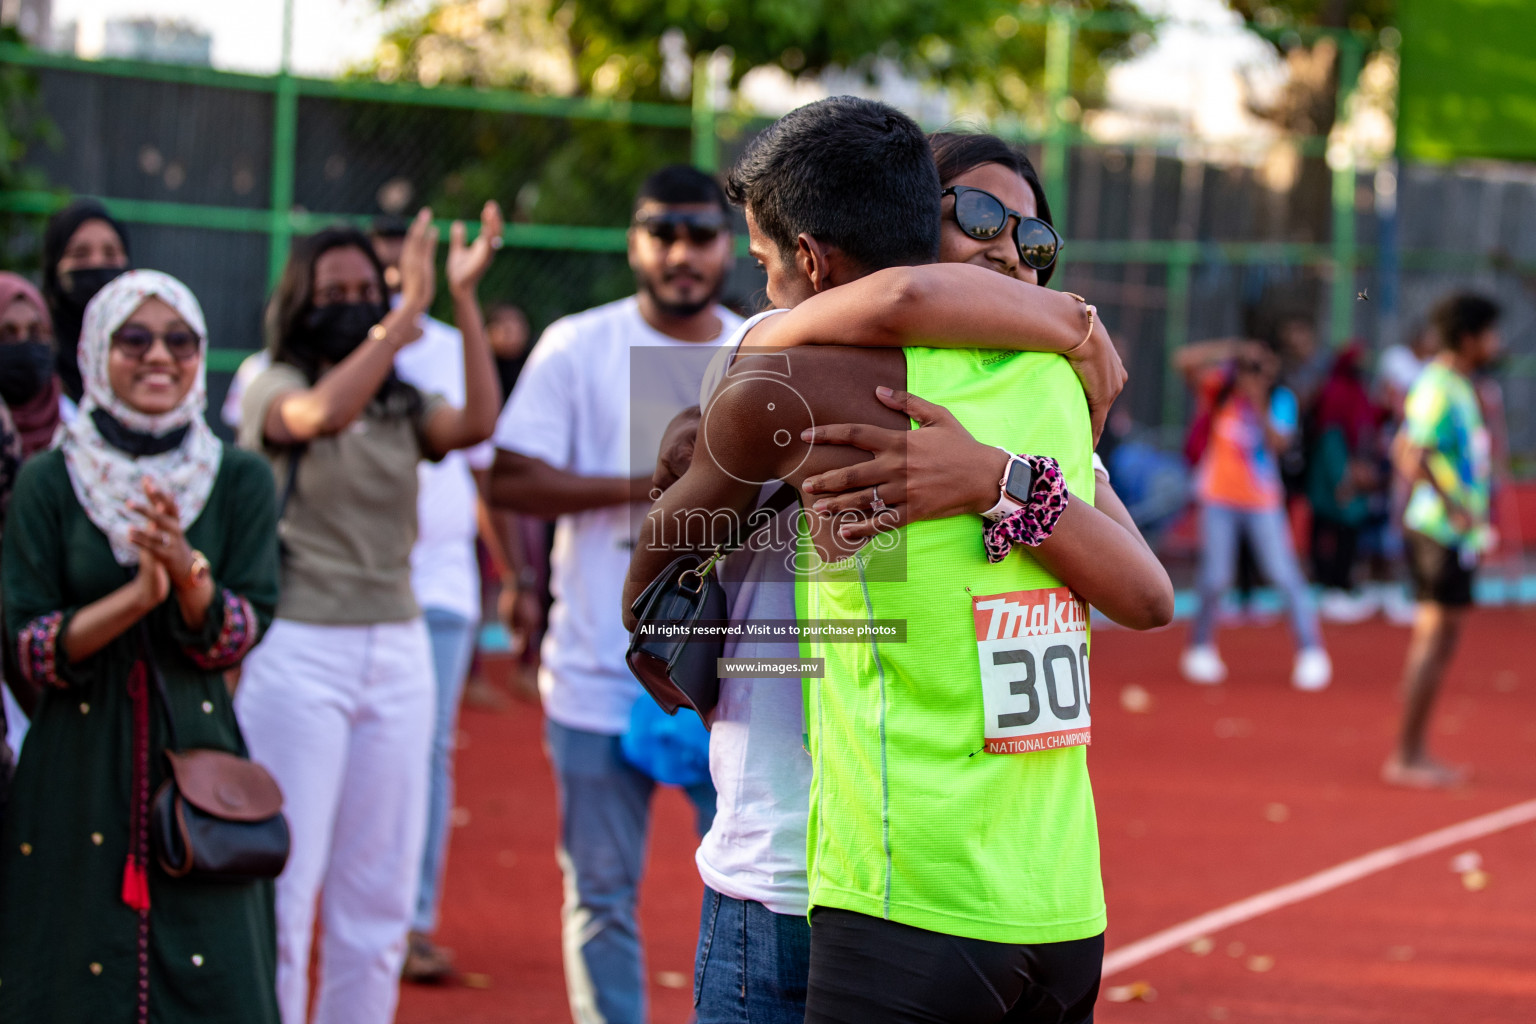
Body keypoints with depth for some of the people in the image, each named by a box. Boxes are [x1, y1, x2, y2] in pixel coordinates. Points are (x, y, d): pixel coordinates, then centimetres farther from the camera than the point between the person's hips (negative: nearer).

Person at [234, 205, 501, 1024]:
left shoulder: (402, 409, 11)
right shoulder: (273, 389, -2)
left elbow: (476, 425, -10)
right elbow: (322, 414, -25)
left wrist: (463, 300, -14)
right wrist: (407, 315, -29)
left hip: (396, 652, 5)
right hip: (297, 651, -5)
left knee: (379, 895, 7)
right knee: (281, 885, -6)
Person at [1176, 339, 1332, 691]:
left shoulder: (1280, 400, -6)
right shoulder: (1222, 388, -6)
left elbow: (1278, 442, -22)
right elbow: (1184, 360, -17)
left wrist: (1259, 407, -32)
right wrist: (1230, 350, -23)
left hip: (1263, 502, 0)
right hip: (1219, 499, 0)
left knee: (1286, 576, -8)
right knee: (1215, 580, -1)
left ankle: (1311, 652, -3)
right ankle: (1201, 646, 20)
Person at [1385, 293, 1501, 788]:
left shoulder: (1459, 388, 14)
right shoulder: (1437, 389, -16)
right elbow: (1412, 458, -26)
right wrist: (1455, 507, -26)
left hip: (1459, 535, 10)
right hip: (1440, 533, -10)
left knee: (1439, 643, 12)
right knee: (1434, 640, -7)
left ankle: (1415, 754, 18)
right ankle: (1405, 757, -2)